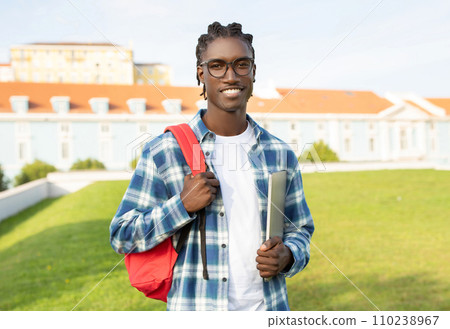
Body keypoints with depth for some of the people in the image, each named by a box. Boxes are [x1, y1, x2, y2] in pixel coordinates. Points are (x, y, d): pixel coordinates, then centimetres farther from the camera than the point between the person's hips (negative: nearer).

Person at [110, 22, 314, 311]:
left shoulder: (281, 155, 1)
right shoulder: (164, 152, -8)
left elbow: (300, 228, 12)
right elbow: (122, 237, -6)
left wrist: (288, 255, -9)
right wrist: (183, 205, -19)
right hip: (195, 308, -2)